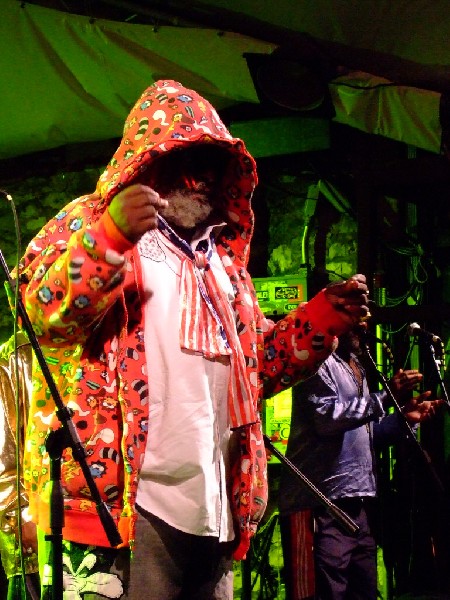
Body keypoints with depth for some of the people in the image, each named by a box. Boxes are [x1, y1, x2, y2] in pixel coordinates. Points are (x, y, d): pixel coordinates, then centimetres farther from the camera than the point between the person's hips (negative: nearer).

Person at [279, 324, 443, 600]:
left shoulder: (356, 367, 23)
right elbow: (327, 417, -22)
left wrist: (404, 418, 13)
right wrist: (385, 397, -21)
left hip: (360, 502, 9)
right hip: (321, 506, -9)